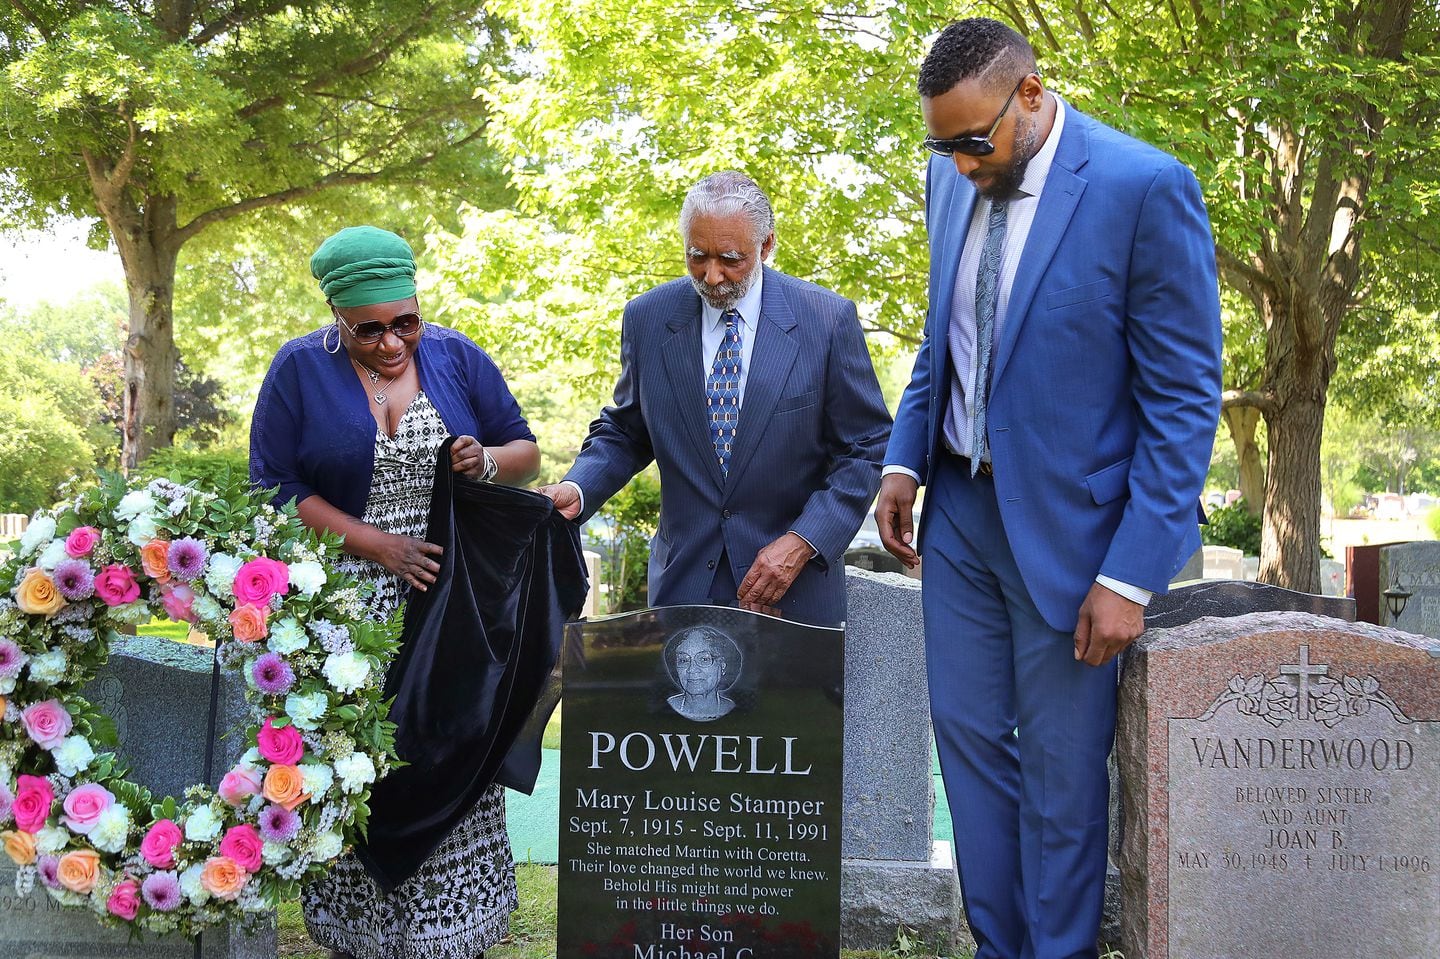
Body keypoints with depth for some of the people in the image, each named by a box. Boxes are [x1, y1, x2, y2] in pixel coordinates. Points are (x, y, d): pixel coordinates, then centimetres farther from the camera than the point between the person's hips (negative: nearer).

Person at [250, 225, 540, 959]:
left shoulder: (456, 358, 4)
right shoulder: (300, 369, -2)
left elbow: (526, 452, 10)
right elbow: (275, 490, -6)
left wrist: (489, 461, -14)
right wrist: (379, 546, -15)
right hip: (347, 611, -2)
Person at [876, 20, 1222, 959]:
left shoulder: (1145, 188, -17)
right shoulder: (953, 180, 4)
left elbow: (1184, 399, -15)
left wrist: (1132, 574, -18)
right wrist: (905, 459, 5)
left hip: (1067, 522, -6)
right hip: (958, 507, 6)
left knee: (1061, 770, 4)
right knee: (970, 736, 12)